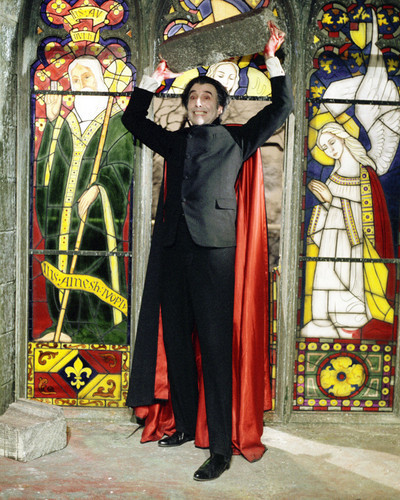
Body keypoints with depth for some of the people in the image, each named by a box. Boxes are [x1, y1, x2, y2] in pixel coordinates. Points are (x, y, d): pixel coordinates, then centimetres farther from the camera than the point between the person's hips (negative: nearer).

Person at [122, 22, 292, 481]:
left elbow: (281, 108, 12)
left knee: (215, 348, -8)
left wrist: (272, 59, 10)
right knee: (176, 343, 8)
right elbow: (133, 117, 31)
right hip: (174, 248, 5)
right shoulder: (174, 142, 22)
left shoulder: (235, 140, 14)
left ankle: (221, 449, -4)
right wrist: (156, 77, 29)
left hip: (213, 249, -4)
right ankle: (185, 426, 22)